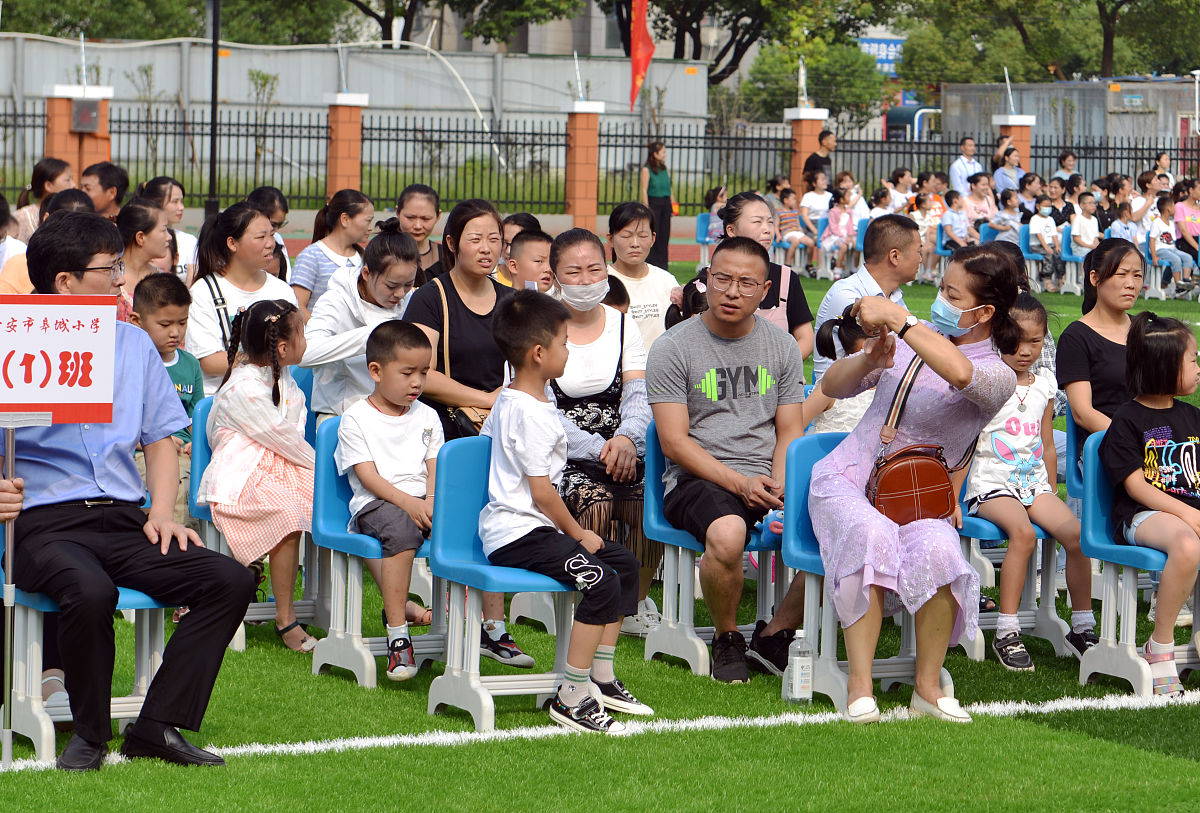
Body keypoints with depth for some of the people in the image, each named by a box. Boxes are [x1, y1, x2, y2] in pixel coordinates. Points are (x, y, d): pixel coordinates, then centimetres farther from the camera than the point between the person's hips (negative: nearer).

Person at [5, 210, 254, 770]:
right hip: (47, 522, -5)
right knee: (90, 591, -38)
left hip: (125, 518, 5)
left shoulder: (133, 343, 18)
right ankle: (90, 732, -13)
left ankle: (158, 725, -13)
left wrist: (161, 512, 4)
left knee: (231, 581, -18)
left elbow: (160, 439, 21)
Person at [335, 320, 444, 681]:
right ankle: (397, 635, -40)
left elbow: (435, 468, 11)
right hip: (375, 503, -5)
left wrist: (430, 502, -12)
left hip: (422, 501, 5)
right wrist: (407, 503, -22)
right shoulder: (355, 419, 3)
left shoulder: (426, 417, 19)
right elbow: (368, 476, -7)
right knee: (402, 529, -40)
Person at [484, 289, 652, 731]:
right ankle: (572, 699, -24)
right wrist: (579, 535, -7)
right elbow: (542, 492, -20)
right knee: (601, 579, -26)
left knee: (624, 561, 15)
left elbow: (487, 434, 35)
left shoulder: (507, 401, 14)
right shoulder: (531, 413, -19)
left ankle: (602, 676, 17)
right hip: (517, 533, -11)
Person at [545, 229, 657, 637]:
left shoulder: (623, 325, 13)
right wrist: (599, 449, -20)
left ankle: (637, 601, -5)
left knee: (649, 500, -28)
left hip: (620, 448, 3)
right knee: (595, 500, -34)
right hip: (561, 455, -3)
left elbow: (639, 396, 4)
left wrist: (626, 438, -19)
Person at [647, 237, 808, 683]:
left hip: (767, 481, 4)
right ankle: (726, 639, -8)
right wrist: (740, 483, -16)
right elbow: (674, 442, -6)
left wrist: (778, 487, -8)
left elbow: (790, 432, 13)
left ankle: (775, 633, -3)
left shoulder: (782, 347, 13)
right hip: (696, 479, -4)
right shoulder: (674, 348, -1)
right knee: (727, 534, -38)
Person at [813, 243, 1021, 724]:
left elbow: (959, 372, -31)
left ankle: (928, 687, -21)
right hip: (847, 478, 2)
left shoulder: (998, 376, -4)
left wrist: (896, 316, -28)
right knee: (872, 537, -34)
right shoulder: (917, 338, 10)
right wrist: (870, 361, -9)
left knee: (937, 549, -36)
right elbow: (832, 387, 12)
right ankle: (859, 687, -33)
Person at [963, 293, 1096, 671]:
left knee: (1075, 533, -18)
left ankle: (1082, 627, -4)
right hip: (992, 484, -5)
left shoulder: (1044, 387, 12)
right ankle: (1006, 633, -28)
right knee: (1023, 533, -32)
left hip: (1034, 483, 5)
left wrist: (1052, 495, 17)